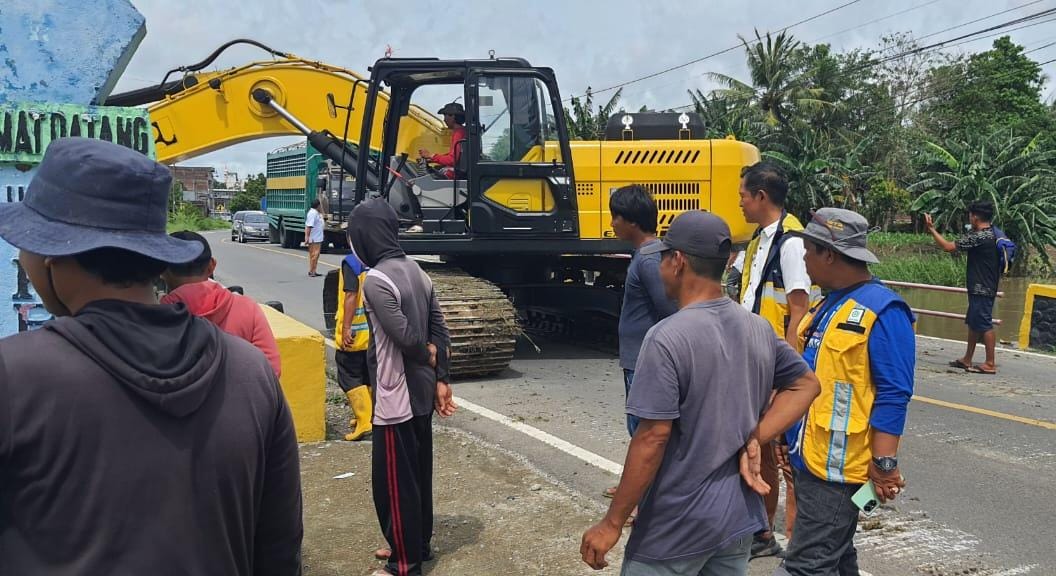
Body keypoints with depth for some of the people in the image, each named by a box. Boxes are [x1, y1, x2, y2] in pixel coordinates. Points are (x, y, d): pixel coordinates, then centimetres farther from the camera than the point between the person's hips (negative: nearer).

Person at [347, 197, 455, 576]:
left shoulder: (376, 280, -19)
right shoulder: (416, 271, 7)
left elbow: (406, 338, -24)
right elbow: (439, 331, 7)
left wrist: (430, 357, -5)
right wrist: (441, 379, 8)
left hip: (395, 398, -9)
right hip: (421, 394, 9)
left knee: (393, 482, 4)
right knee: (418, 473, 19)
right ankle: (417, 545, 34)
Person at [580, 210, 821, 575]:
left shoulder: (668, 338, -22)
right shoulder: (758, 329, 2)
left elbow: (653, 437, -23)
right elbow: (805, 384, 13)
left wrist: (612, 523, -16)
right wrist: (754, 440, 2)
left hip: (676, 528, -7)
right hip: (739, 519, 7)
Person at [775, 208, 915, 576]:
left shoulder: (882, 311, -16)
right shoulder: (829, 304, 12)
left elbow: (893, 395, -18)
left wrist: (884, 464, -19)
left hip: (839, 466, -10)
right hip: (811, 458, 10)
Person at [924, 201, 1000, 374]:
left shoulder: (978, 236, -19)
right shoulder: (992, 234, 10)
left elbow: (948, 247, -18)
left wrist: (932, 229, -8)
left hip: (981, 289, -10)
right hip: (981, 288, 10)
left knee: (984, 325, -5)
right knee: (973, 323, 15)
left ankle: (990, 364, -1)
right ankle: (967, 359, 23)